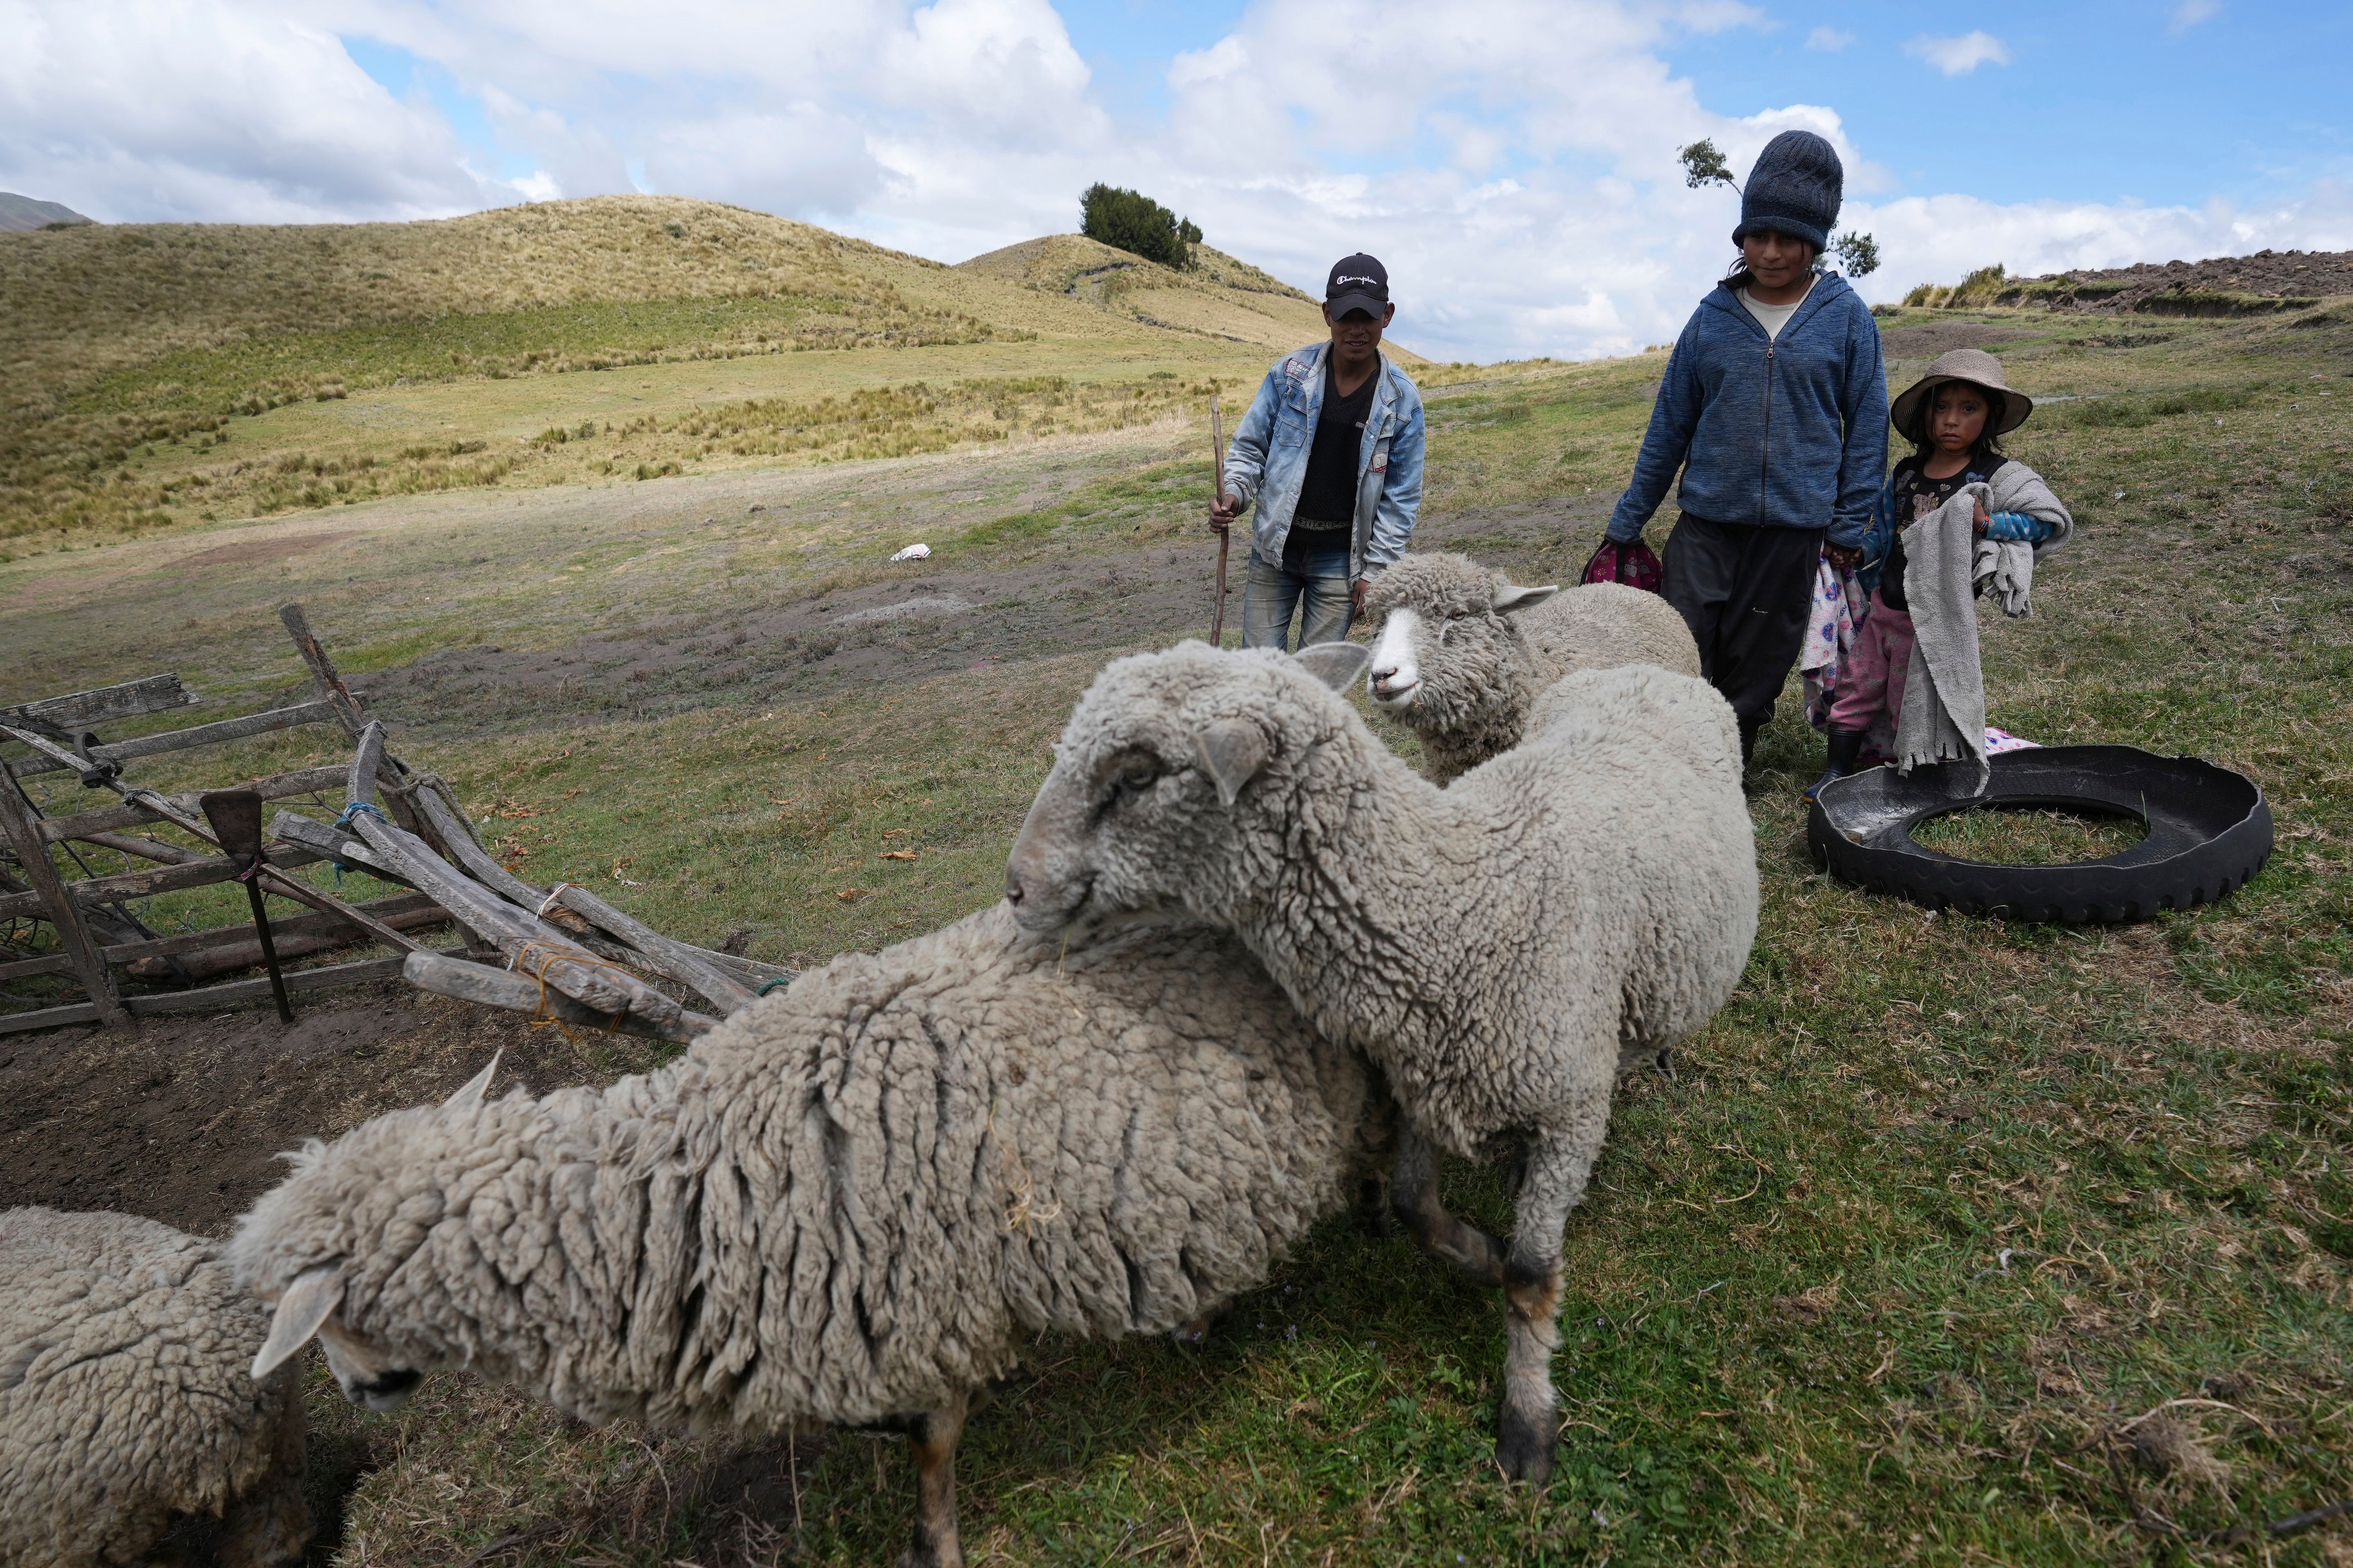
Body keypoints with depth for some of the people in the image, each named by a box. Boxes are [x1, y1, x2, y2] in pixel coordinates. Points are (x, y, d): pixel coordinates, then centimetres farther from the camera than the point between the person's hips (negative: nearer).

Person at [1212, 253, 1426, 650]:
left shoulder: (1402, 399, -5)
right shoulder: (1290, 373, -4)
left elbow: (1401, 497, -1)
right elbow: (1250, 445, 4)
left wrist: (1375, 570, -5)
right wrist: (1234, 493, -16)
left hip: (1340, 559, -1)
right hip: (1275, 547, 1)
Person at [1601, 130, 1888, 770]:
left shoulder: (1846, 316, 0)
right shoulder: (1714, 315, 3)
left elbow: (1867, 425, 4)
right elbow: (1670, 423, 8)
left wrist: (1849, 525, 0)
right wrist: (1627, 521, 8)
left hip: (1794, 525, 0)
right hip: (1705, 521, 1)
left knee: (1757, 667, 9)